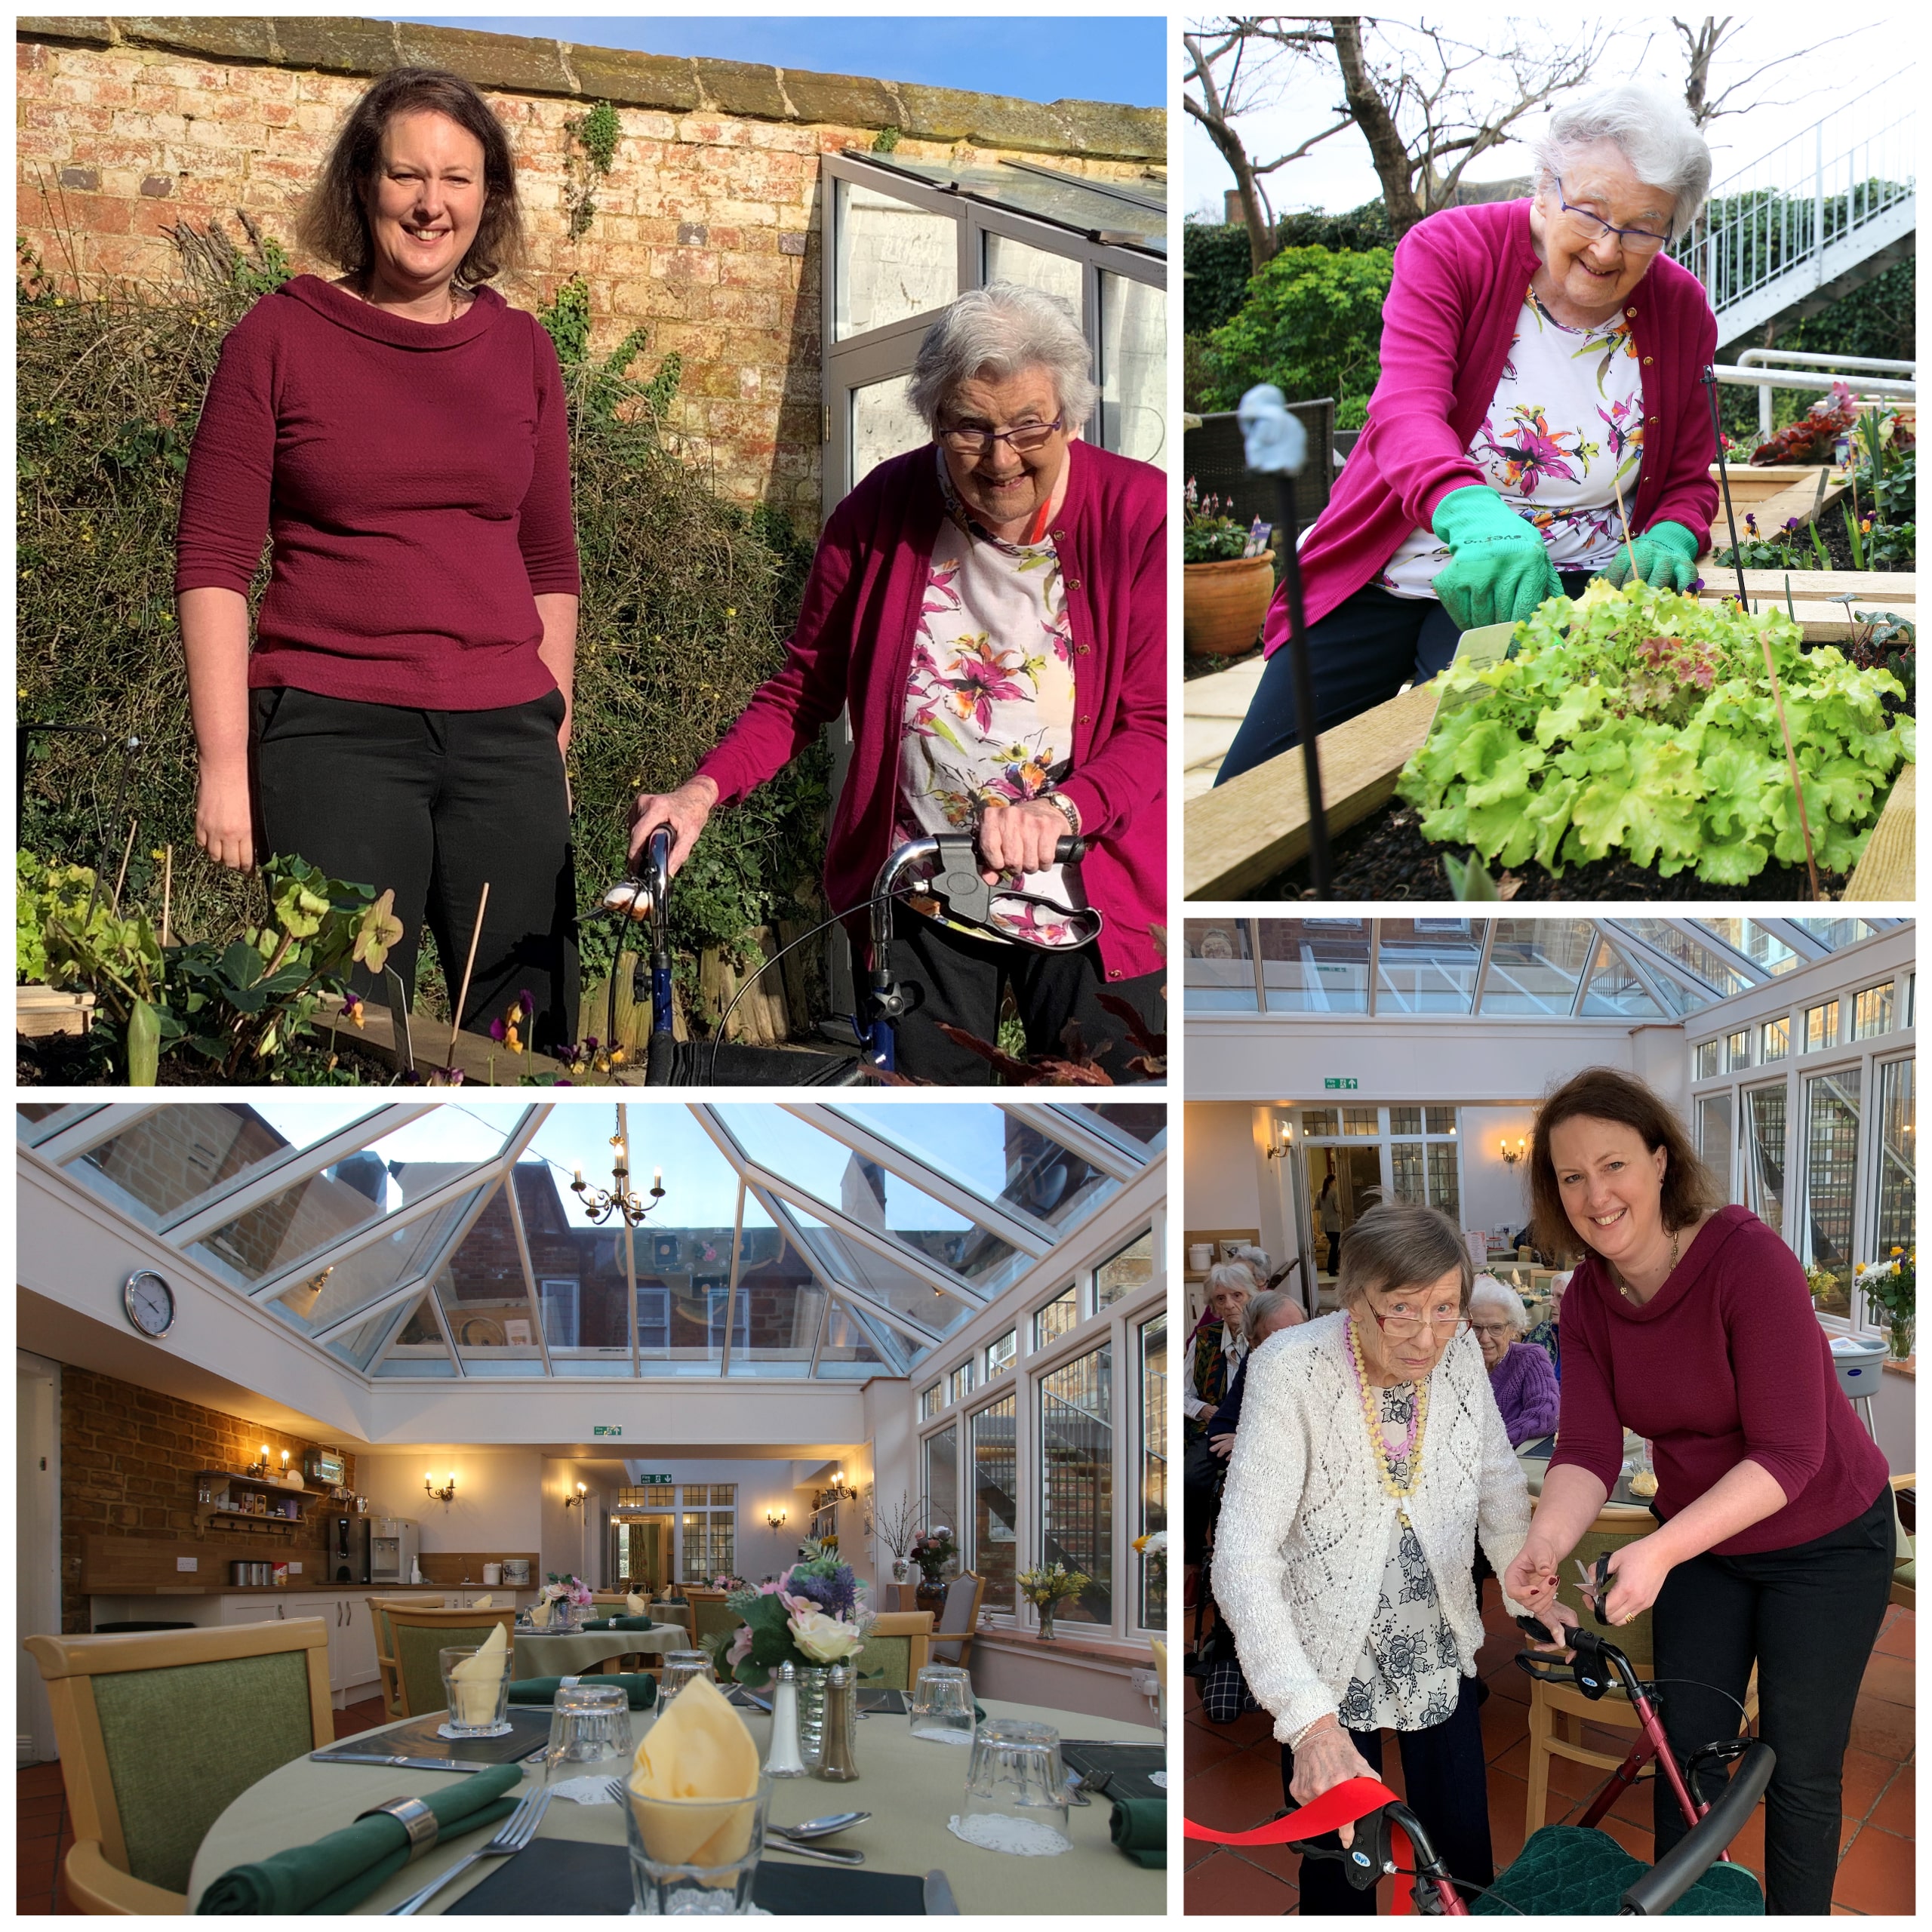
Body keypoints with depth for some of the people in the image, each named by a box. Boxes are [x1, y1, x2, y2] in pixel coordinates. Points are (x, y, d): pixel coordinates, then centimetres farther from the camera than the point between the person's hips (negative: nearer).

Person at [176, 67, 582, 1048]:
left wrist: (556, 739, 14)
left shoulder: (521, 350, 11)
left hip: (505, 733, 3)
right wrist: (224, 765, -7)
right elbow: (211, 561, -1)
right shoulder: (281, 336, 1)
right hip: (330, 731, -3)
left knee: (532, 1032, 2)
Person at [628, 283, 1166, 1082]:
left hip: (1089, 910, -1)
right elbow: (803, 689, 4)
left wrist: (1061, 811, -31)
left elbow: (1152, 727, -12)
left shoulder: (1138, 513, -11)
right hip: (919, 906, 1)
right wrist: (702, 791, -12)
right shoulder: (881, 512, -6)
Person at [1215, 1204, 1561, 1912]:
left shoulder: (1458, 1352, -12)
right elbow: (1243, 1555, -32)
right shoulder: (1292, 1369, -26)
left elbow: (1498, 1482, 7)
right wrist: (1310, 1722, -41)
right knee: (1340, 1866, 5)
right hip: (1328, 1660, -4)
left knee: (1464, 1848, 11)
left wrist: (1531, 1595, -5)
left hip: (1438, 1647, 4)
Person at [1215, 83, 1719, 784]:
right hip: (1393, 571, 0)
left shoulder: (1683, 311, -1)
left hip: (1548, 587, 0)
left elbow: (1690, 482, 11)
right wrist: (1476, 520, -50)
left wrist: (1668, 541, -15)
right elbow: (1406, 410, -27)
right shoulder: (1448, 250, -10)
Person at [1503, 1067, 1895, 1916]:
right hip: (1700, 1542, 5)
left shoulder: (1749, 1258, -30)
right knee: (1686, 1750, 14)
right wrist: (1546, 1543, -38)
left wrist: (1659, 1551, -43)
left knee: (1799, 1771, 4)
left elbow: (1787, 1454, -33)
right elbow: (1587, 1450, -17)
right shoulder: (1588, 1299, -11)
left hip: (1823, 1542, -5)